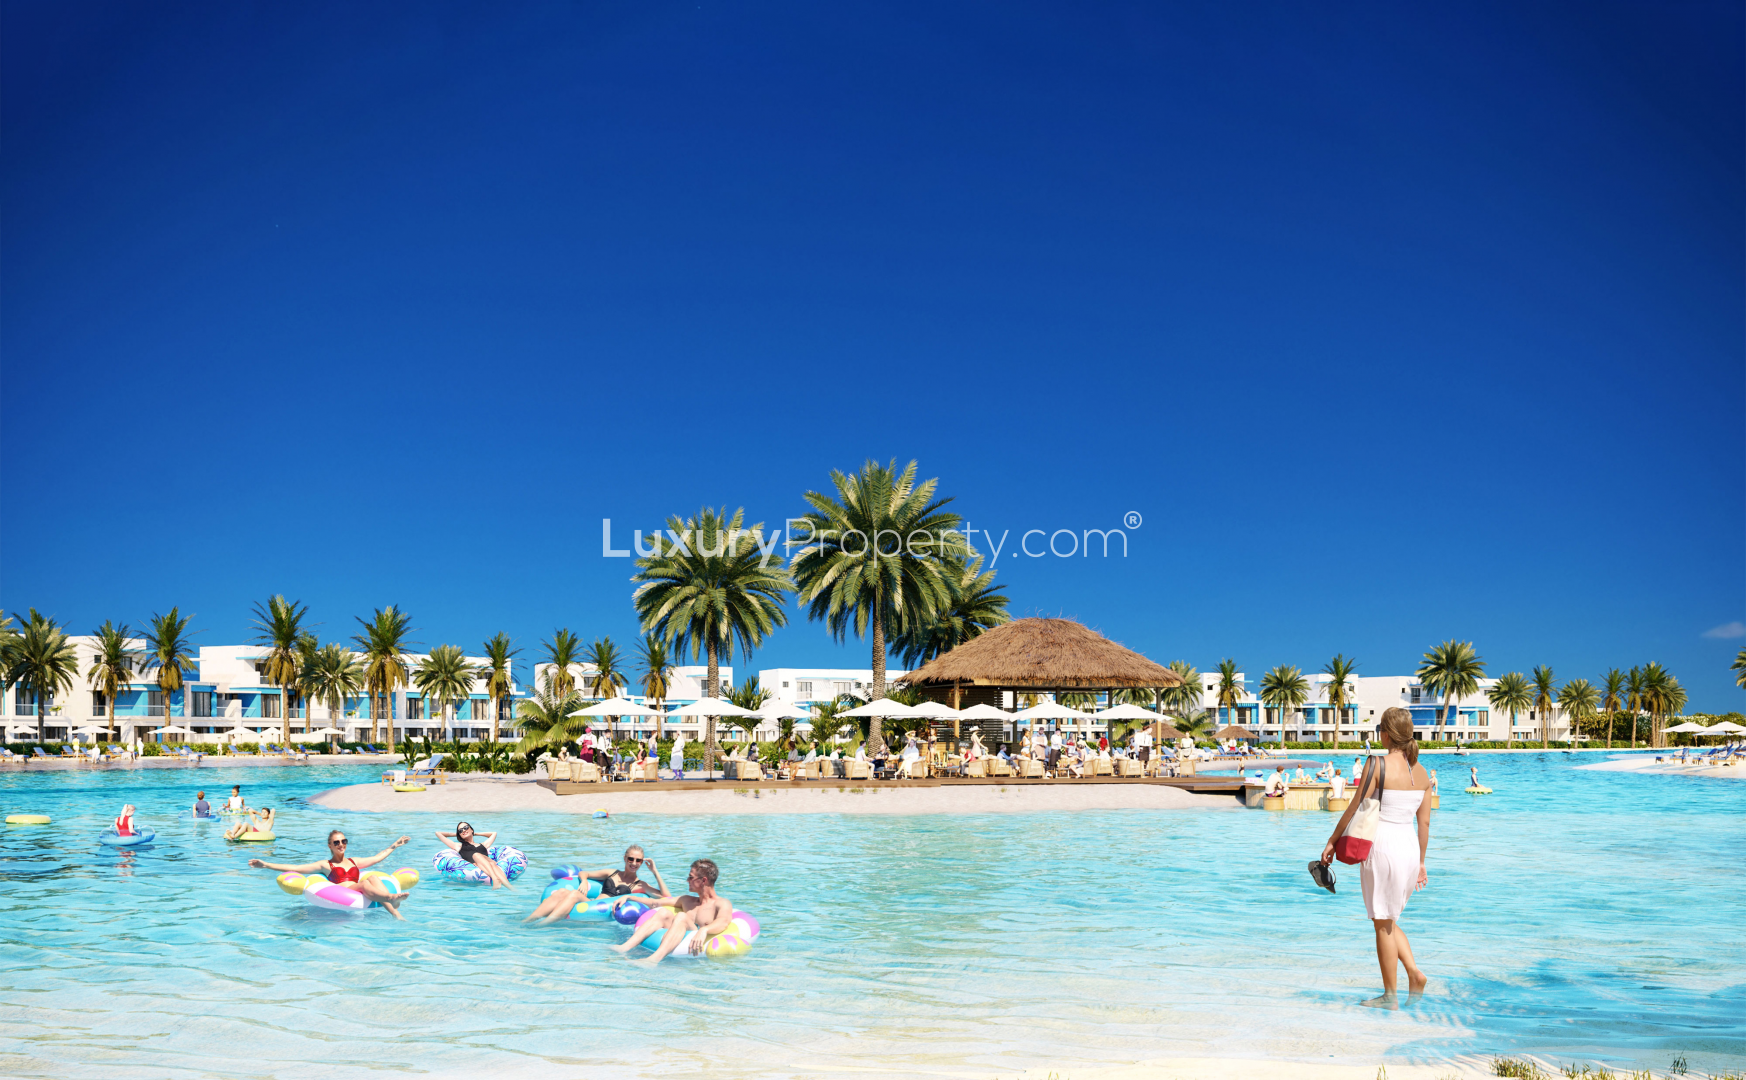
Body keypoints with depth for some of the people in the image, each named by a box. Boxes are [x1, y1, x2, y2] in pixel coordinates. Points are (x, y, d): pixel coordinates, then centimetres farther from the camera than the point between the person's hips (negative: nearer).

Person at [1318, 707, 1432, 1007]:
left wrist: (1332, 841, 0)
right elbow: (1424, 822, 10)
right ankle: (1414, 973, 7)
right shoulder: (1421, 772, 6)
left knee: (1383, 924, 5)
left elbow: (1355, 809, -10)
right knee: (1388, 921, 22)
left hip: (1382, 845, -7)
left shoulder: (1379, 765, -13)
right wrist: (1420, 862, 19)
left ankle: (1390, 996, 11)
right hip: (1410, 847, 7)